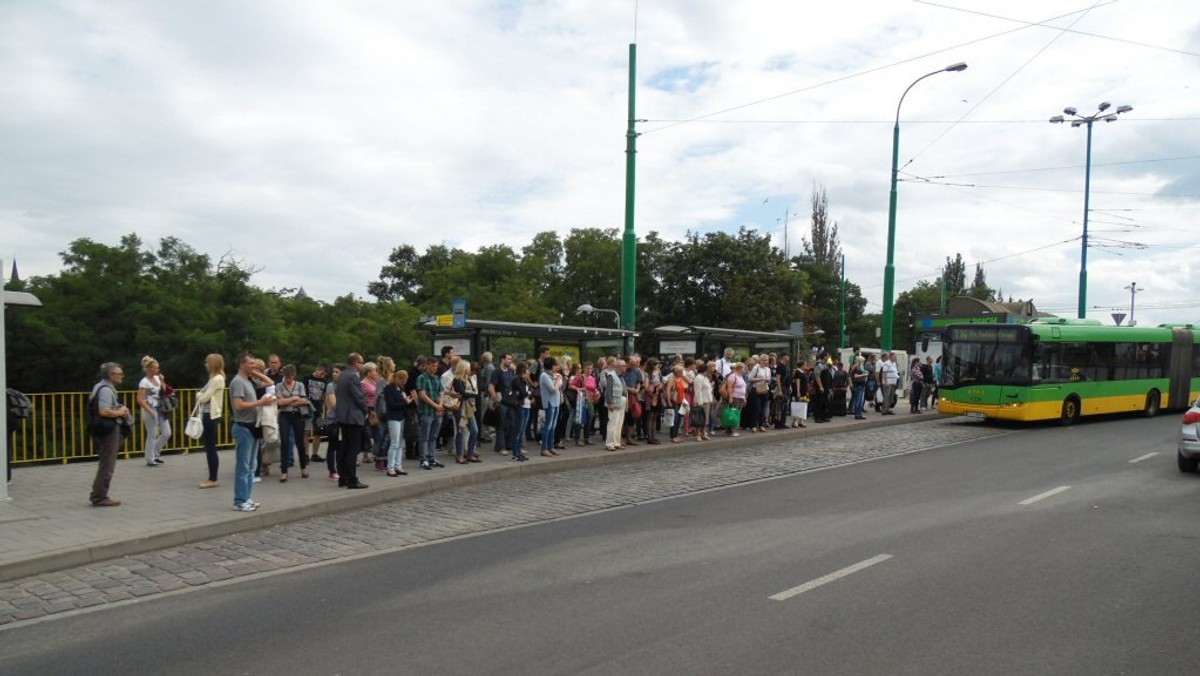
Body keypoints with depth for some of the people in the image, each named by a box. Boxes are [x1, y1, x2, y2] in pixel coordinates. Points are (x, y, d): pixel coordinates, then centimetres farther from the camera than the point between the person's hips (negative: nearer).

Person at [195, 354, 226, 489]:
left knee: (211, 448, -5)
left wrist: (199, 396, 4)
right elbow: (201, 395, 17)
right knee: (208, 447, 11)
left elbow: (205, 398, -15)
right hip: (207, 414, 10)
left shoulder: (218, 379, -14)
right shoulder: (213, 378, 16)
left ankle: (213, 480, -1)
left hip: (211, 415, -10)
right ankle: (211, 478, 16)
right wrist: (200, 395, -3)